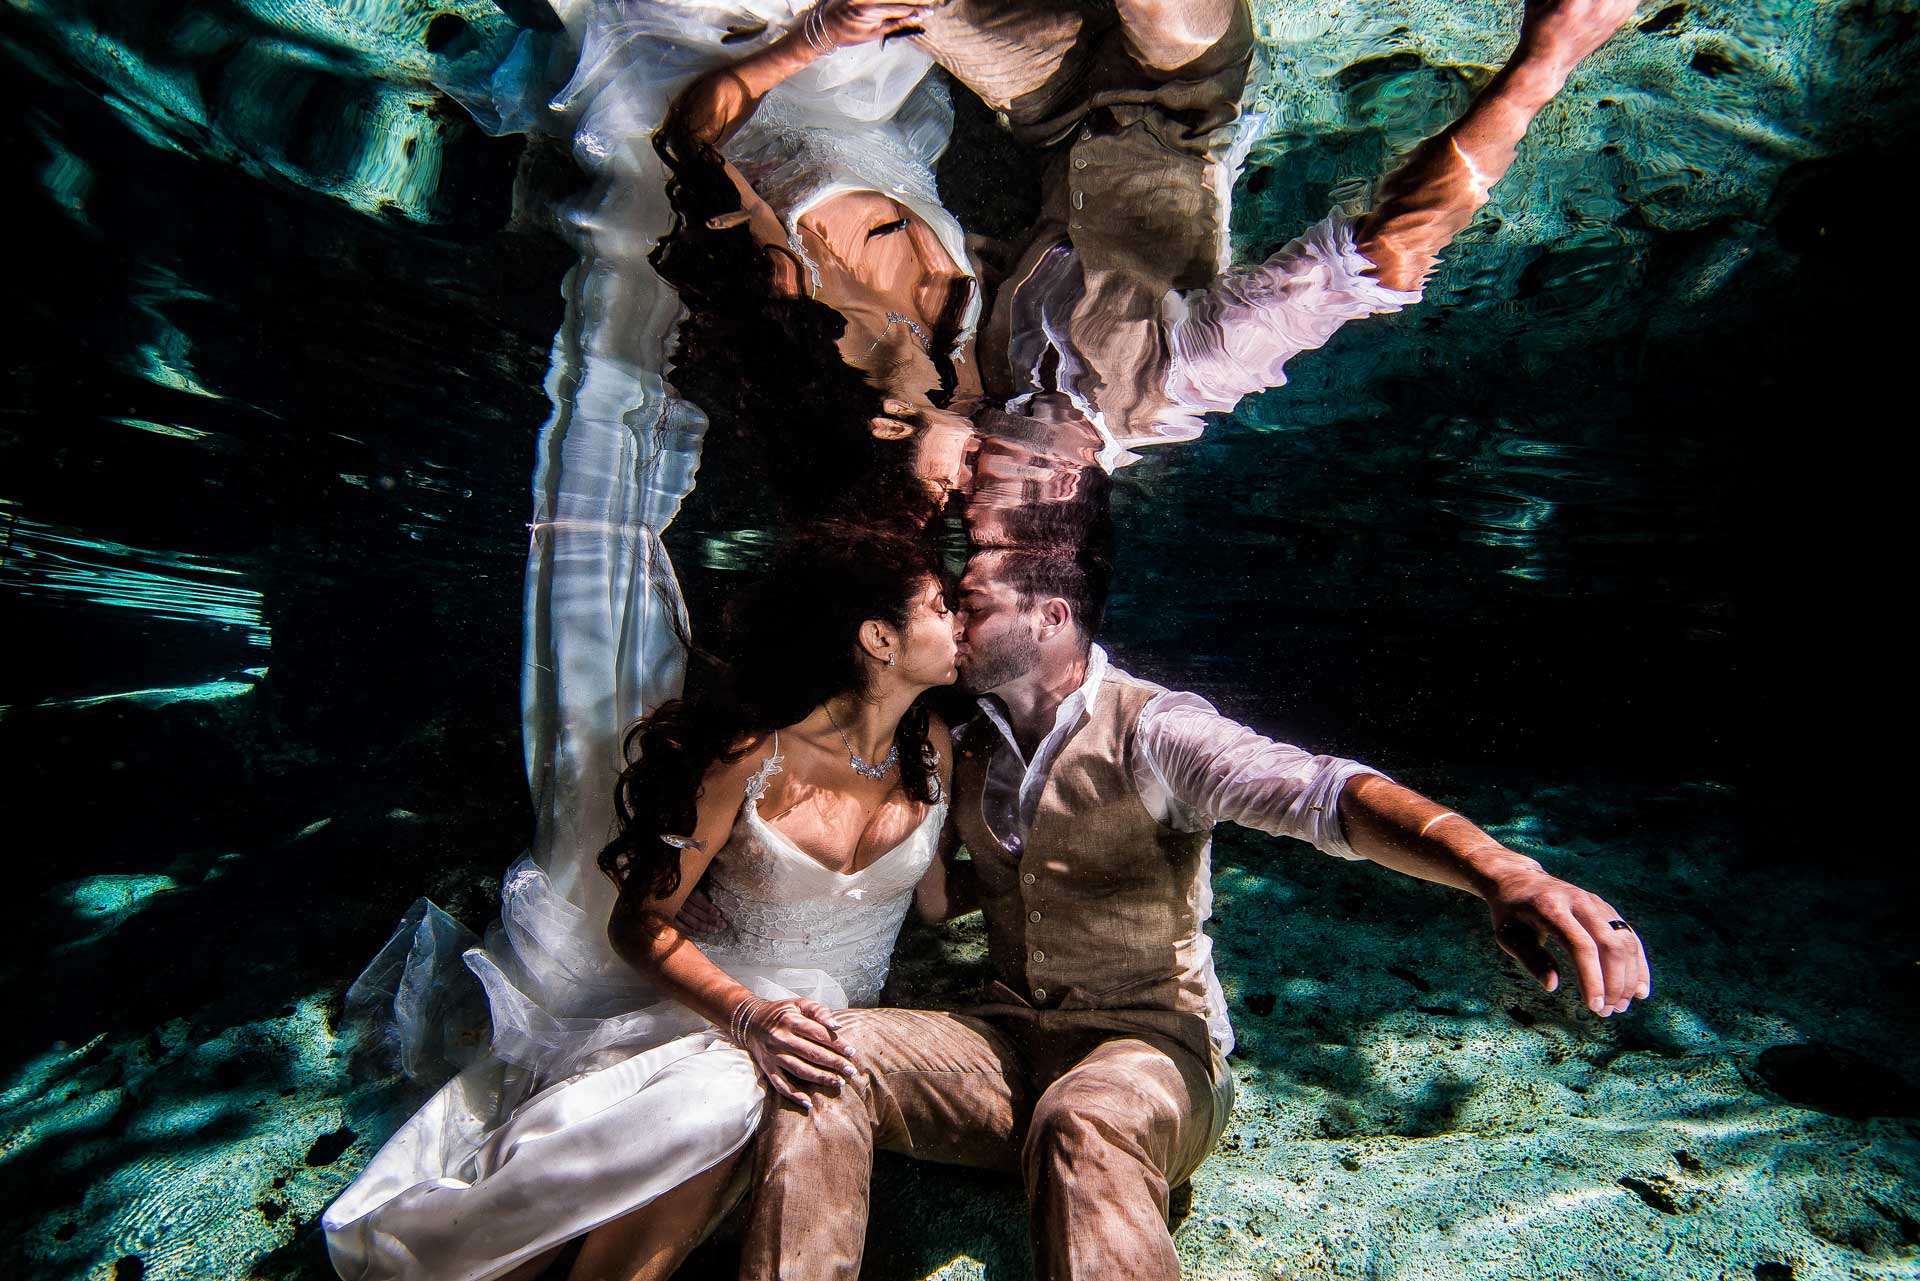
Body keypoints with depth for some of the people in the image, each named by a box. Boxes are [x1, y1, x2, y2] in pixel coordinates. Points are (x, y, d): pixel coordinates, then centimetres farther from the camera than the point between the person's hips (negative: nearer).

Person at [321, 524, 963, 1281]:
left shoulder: (931, 747, -3)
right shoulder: (751, 757, -16)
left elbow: (934, 903, 12)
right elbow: (640, 923, -11)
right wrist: (749, 1016, -25)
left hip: (852, 1021, 3)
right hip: (720, 997, -2)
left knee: (720, 1098, -32)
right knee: (705, 1097, -36)